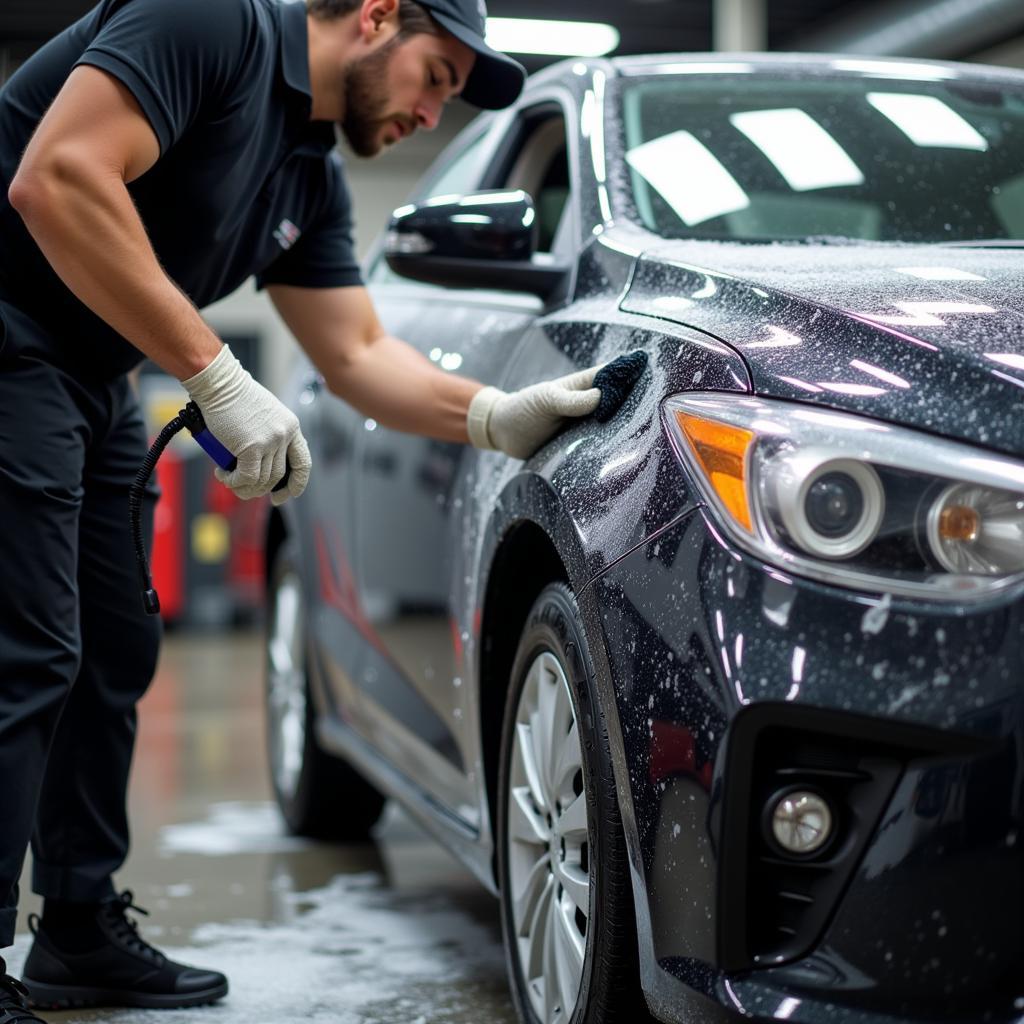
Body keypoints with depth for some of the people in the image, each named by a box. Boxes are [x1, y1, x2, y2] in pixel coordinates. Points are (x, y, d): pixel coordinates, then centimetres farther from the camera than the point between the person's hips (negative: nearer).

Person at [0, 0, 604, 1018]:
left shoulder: (311, 180, 14)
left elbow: (358, 355, 17)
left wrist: (496, 416, -1)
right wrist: (219, 379, -26)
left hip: (92, 381, 10)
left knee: (113, 652, 14)